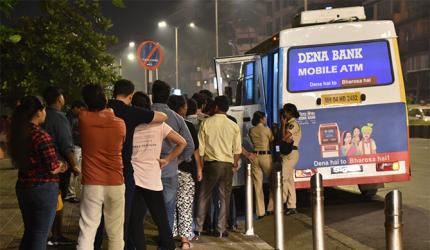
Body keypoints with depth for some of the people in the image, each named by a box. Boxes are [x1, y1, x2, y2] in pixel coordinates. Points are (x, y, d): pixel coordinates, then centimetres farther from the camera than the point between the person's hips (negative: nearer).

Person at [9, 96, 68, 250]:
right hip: (44, 189, -7)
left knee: (29, 232, 20)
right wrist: (61, 166, 2)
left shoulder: (17, 135, 4)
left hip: (23, 188, 7)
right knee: (40, 236, 3)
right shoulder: (41, 136, -19)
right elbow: (53, 167, -21)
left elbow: (22, 161, 11)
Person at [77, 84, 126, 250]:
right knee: (115, 233, 11)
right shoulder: (120, 124, -3)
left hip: (91, 184, -1)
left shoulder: (83, 118, -5)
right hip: (115, 183, 1)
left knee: (87, 232, -1)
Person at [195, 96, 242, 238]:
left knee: (204, 197, 8)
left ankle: (198, 229, 7)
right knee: (224, 197, 9)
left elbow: (200, 148, -2)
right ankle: (221, 230, 10)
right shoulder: (233, 126, -1)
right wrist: (235, 164, 18)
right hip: (227, 164, 1)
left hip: (210, 163, -1)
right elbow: (237, 150, 2)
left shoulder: (206, 123, -5)